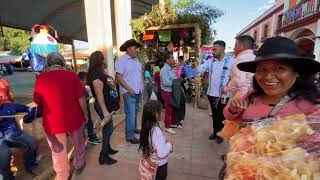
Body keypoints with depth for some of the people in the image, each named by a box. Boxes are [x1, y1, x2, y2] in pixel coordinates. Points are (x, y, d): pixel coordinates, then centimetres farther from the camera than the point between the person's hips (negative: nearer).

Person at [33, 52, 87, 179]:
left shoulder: (40, 78, -6)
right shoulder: (71, 75, -10)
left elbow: (38, 102, 4)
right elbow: (81, 98, -8)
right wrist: (85, 114, 7)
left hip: (53, 121, 1)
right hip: (74, 117, 0)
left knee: (58, 151, 19)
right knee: (78, 143, 25)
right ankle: (79, 166, 46)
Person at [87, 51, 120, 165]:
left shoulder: (101, 72, 7)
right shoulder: (96, 74, -22)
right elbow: (99, 94, -27)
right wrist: (105, 111, -29)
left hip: (108, 104, 9)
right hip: (103, 106, -9)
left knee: (108, 128, 19)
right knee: (108, 129, 0)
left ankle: (107, 148, 37)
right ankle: (103, 156, 13)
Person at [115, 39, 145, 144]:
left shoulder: (136, 60, 14)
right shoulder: (121, 60, -11)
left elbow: (140, 73, 21)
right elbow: (118, 77, -18)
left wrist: (143, 84, 9)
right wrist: (129, 89, -20)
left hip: (138, 91, 8)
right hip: (129, 92, -8)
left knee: (135, 112, 19)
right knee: (131, 114, -6)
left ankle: (133, 128, 36)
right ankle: (130, 136, 5)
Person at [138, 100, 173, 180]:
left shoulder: (147, 127, -9)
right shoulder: (156, 131, -33)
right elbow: (162, 153, -30)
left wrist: (165, 143, 1)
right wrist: (169, 144, -14)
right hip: (159, 164, -7)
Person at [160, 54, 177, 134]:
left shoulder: (171, 68, 11)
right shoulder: (164, 69, -18)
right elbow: (166, 82, -26)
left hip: (172, 91, 9)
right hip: (167, 92, -9)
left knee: (174, 108, 19)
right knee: (168, 109, 1)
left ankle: (173, 123, 37)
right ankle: (167, 127, 16)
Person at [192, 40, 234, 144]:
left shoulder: (231, 61, -11)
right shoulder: (210, 61, 4)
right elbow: (200, 69, -2)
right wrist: (194, 67, -23)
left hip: (223, 95, -4)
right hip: (211, 93, 5)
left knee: (221, 115, 12)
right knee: (214, 114, 19)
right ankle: (215, 132, 37)